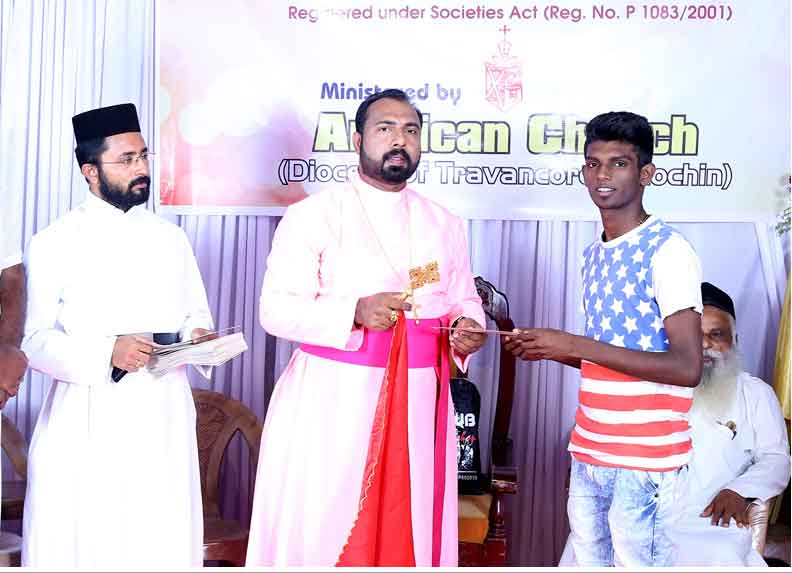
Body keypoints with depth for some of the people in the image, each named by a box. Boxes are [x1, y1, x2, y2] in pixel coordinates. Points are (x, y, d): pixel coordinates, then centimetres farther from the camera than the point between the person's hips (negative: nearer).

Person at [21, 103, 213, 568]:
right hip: (88, 421, -3)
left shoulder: (171, 238, 11)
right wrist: (108, 353, -22)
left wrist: (198, 335, -7)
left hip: (164, 417, 3)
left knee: (165, 543, 5)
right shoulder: (55, 244, 0)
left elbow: (197, 315, 16)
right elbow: (38, 342, -6)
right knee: (81, 543, 0)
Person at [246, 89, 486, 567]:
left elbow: (465, 299, 18)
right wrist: (355, 312, -22)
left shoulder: (445, 224, 13)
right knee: (320, 531, -1)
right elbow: (276, 309, -7)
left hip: (418, 404, 4)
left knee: (409, 531, 7)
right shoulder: (314, 215, -2)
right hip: (332, 401, -4)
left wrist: (467, 328, -5)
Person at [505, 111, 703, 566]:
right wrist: (550, 348, 5)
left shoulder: (669, 251, -11)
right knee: (589, 560, 15)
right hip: (589, 452, 8)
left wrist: (575, 345, -19)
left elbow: (687, 368, -19)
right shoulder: (595, 254, 14)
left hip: (645, 460, -7)